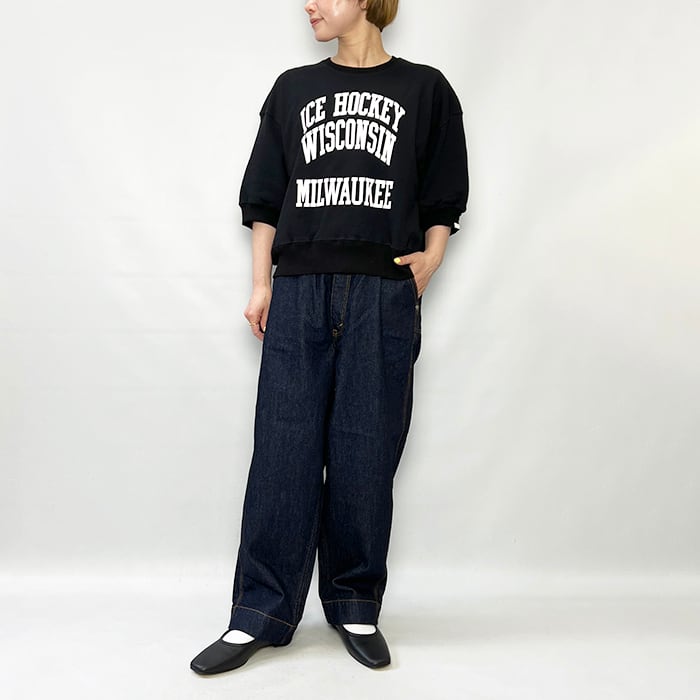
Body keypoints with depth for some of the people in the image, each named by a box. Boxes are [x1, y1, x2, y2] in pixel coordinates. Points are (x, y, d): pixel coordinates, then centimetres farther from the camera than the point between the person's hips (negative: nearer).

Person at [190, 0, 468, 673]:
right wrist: (261, 284, 5)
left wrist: (431, 256, -5)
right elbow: (264, 196, 14)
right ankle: (260, 615, 9)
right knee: (284, 449, -1)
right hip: (299, 290, 2)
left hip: (383, 295, -1)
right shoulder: (292, 89, 18)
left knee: (366, 453, 1)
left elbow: (442, 198, 12)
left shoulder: (425, 90, 13)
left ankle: (356, 608, 16)